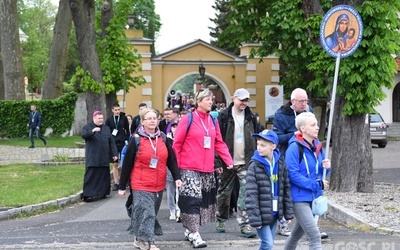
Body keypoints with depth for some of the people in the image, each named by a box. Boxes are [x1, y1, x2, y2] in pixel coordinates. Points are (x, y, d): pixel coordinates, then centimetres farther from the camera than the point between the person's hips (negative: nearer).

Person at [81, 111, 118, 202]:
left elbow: (111, 142, 15)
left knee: (104, 176, 5)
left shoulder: (106, 128, 17)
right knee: (91, 176, -8)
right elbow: (84, 135, -18)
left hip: (104, 158, 5)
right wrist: (92, 131, -36)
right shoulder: (87, 127, 3)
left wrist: (114, 153, 6)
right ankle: (88, 194, -9)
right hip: (92, 158, -4)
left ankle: (102, 193, 13)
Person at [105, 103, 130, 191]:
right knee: (115, 164, 3)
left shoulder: (124, 118, 2)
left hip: (123, 143, -1)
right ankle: (116, 183, 8)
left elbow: (127, 131, 6)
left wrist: (127, 140, -3)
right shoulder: (109, 120, 5)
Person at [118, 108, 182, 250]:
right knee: (146, 213, -14)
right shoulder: (136, 140, -6)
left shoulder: (163, 139, 5)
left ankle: (139, 238, 27)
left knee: (152, 213, 12)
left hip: (159, 185, 5)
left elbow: (171, 160, 7)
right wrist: (122, 186, -2)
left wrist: (177, 177, -6)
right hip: (141, 185, -5)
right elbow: (127, 164, -3)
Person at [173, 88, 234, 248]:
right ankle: (194, 234, -6)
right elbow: (177, 144, -4)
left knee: (204, 198, 10)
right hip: (190, 168, -6)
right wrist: (175, 166, -7)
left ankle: (189, 230, 23)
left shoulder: (213, 121, 10)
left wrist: (229, 161, -1)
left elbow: (219, 143, 10)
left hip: (207, 169, 6)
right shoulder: (188, 119, -7)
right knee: (192, 199, -10)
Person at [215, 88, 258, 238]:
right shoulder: (224, 116, -2)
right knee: (224, 192, 11)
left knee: (246, 193, -9)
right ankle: (221, 220, 28)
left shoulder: (251, 117, 8)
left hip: (246, 163, 1)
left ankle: (244, 224, -8)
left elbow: (256, 139, 11)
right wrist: (218, 162, -10)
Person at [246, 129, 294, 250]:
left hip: (275, 213, 5)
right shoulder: (255, 166, -12)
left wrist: (288, 212, 8)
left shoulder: (281, 164, 3)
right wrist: (255, 218, -18)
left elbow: (286, 189, 9)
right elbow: (251, 194, -14)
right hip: (262, 214, -5)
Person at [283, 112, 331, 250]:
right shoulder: (295, 147, -16)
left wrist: (326, 167, -7)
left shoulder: (317, 145, 8)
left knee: (297, 233, 22)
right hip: (300, 198, -8)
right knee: (314, 235, -14)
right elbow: (293, 174, -21)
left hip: (314, 197, 8)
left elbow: (320, 173, 17)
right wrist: (316, 184, -20)